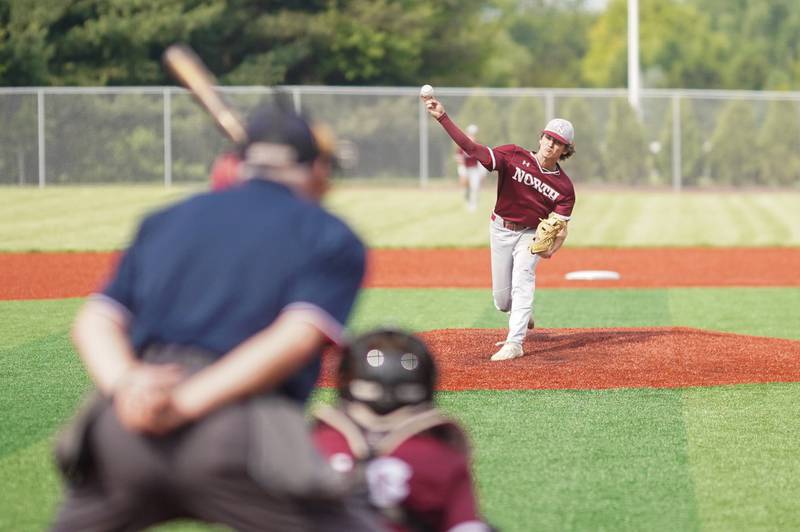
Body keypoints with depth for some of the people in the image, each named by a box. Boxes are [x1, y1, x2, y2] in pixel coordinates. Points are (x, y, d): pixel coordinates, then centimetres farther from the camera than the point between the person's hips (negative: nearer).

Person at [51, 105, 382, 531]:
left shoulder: (167, 220, 25)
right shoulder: (331, 236, 12)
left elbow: (93, 322, 12)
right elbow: (298, 336, -8)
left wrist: (124, 383, -7)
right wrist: (186, 404, -14)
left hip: (120, 431, 4)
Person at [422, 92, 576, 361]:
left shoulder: (564, 187, -14)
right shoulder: (514, 156, -16)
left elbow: (561, 228, -12)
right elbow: (473, 149, -25)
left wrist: (551, 248, -34)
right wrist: (442, 118, -36)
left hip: (531, 235, -1)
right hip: (500, 230, 1)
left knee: (522, 281, -26)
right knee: (502, 300, 9)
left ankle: (515, 343, -28)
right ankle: (524, 319, 44)